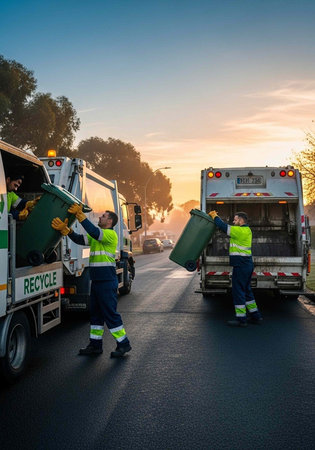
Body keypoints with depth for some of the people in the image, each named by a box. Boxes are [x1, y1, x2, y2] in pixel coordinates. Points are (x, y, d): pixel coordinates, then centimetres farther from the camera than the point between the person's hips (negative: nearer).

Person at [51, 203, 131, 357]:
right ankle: (95, 345, 22)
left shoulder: (110, 234, -10)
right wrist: (65, 229, -9)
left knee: (110, 313, -5)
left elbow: (94, 232, -27)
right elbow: (80, 239, 6)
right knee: (96, 313, 13)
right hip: (97, 280, 9)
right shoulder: (97, 236, 17)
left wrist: (79, 214, -26)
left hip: (107, 281, -9)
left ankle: (123, 343, 6)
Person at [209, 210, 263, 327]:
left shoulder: (240, 231, -16)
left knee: (238, 291, -3)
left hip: (241, 266, -10)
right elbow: (227, 228, 22)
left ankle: (241, 319, 2)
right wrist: (216, 217, 21)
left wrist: (214, 216, 1)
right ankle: (256, 316, 23)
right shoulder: (247, 230, 14)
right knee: (246, 290, 18)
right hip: (247, 265, 10)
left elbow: (223, 226, -15)